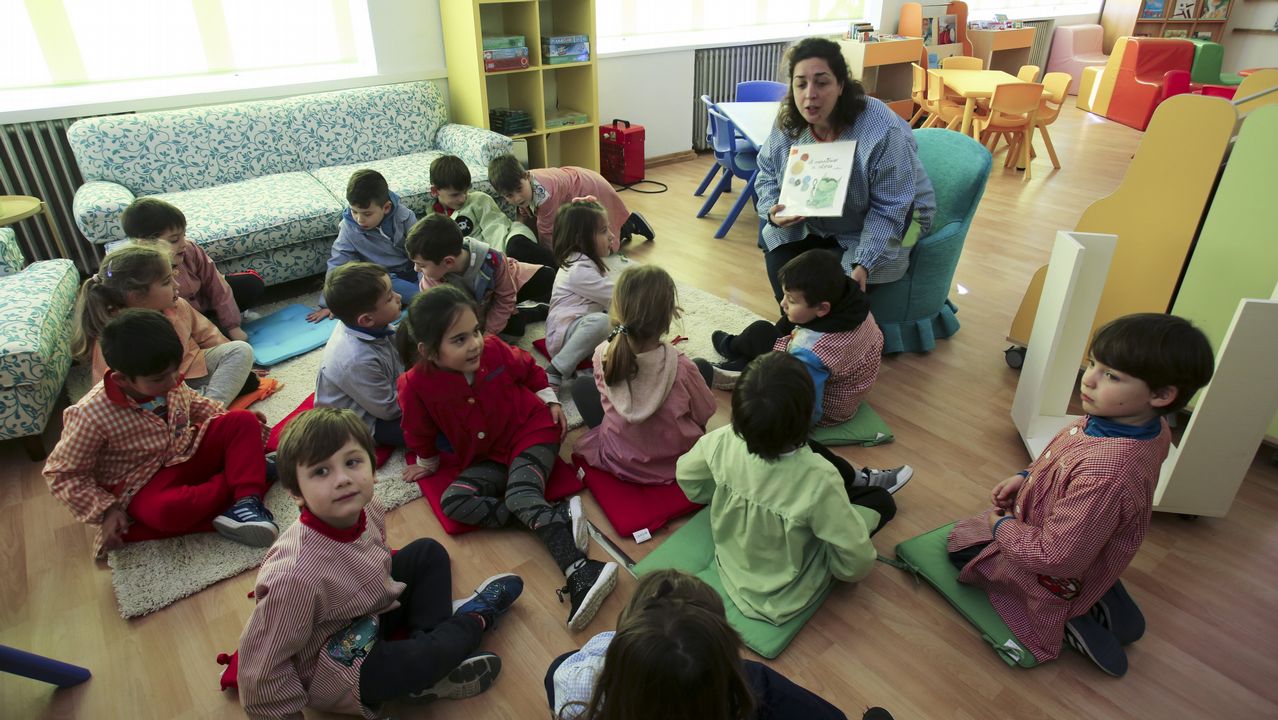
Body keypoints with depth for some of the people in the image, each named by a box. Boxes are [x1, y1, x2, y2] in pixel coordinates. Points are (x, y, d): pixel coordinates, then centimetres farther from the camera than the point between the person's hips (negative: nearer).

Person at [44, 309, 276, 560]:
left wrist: (238, 424, 5)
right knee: (164, 511, -38)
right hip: (147, 483, -5)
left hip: (189, 452, 5)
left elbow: (193, 403, 16)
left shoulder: (168, 381, -7)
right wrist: (105, 510, -18)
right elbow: (62, 473, -9)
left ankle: (247, 502, -29)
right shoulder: (92, 415, -22)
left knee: (243, 421, -15)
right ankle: (252, 471, -21)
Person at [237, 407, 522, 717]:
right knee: (430, 656, -25)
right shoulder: (296, 577, -37)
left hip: (371, 613, 8)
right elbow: (263, 670, -24)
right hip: (331, 671, -7)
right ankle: (474, 617, 7)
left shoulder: (365, 510, -17)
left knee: (428, 552, 8)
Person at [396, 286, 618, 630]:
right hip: (485, 457, 3)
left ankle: (580, 573, -45)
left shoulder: (494, 350, -15)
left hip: (533, 432, -3)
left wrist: (550, 400, 5)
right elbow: (419, 431, 3)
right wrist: (427, 462, 16)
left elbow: (529, 369, 8)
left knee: (521, 494, -29)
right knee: (452, 502, -22)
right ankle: (558, 516, -32)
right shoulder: (416, 385, -17)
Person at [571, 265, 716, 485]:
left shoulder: (602, 355, -21)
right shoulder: (682, 367, -28)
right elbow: (705, 413, -10)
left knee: (581, 384, 21)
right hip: (677, 462, -1)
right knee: (703, 366, 16)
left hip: (617, 460, 1)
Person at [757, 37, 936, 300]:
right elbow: (768, 175, 1)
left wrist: (864, 264, -35)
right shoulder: (788, 123, -12)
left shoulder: (882, 131, -28)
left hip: (878, 230, -5)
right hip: (816, 225, 5)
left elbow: (889, 211, -26)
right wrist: (773, 210, -20)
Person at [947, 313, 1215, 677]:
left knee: (960, 540, 13)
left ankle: (1066, 623, 7)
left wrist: (1001, 526, -18)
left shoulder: (1108, 473, -44)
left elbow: (1056, 558, -34)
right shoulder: (1142, 424, -17)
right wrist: (1025, 477, -5)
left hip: (1054, 577, -8)